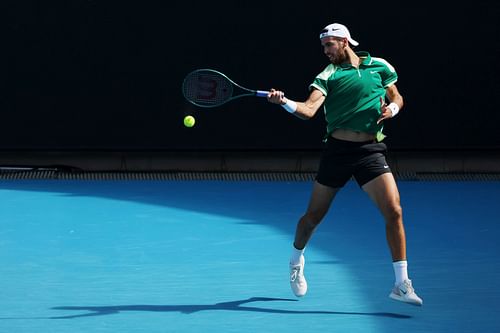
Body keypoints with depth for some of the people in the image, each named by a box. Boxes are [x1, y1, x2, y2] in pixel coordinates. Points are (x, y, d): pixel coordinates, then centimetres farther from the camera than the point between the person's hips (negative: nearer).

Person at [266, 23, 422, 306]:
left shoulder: (380, 67, 7)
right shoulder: (329, 75, 0)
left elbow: (397, 97, 19)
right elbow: (308, 110, -13)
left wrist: (392, 108, -4)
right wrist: (284, 102, -31)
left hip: (371, 151, 0)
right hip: (338, 150, 0)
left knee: (394, 211, -14)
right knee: (314, 216, 9)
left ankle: (402, 284, -8)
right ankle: (296, 260, 41)